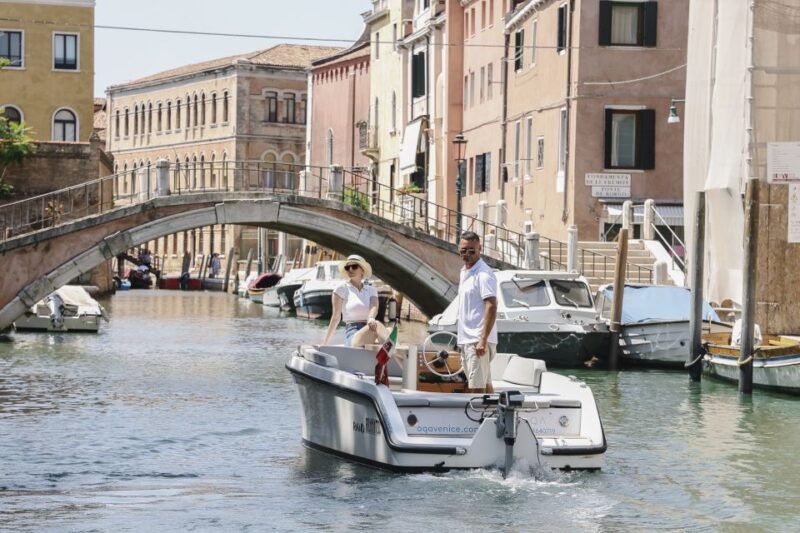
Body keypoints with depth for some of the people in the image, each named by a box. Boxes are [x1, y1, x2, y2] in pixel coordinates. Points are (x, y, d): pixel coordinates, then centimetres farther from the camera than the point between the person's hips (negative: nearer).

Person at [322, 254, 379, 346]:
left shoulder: (371, 290, 20)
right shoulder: (342, 288, 10)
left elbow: (374, 307, -1)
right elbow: (336, 317, 8)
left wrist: (371, 318, -27)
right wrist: (325, 343, 2)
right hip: (352, 331, -4)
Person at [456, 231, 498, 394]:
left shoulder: (483, 274, -13)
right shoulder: (464, 272, 17)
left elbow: (491, 307, -20)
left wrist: (483, 340, -26)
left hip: (478, 340, -10)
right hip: (466, 340, 10)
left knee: (477, 387, -13)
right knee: (485, 385, 15)